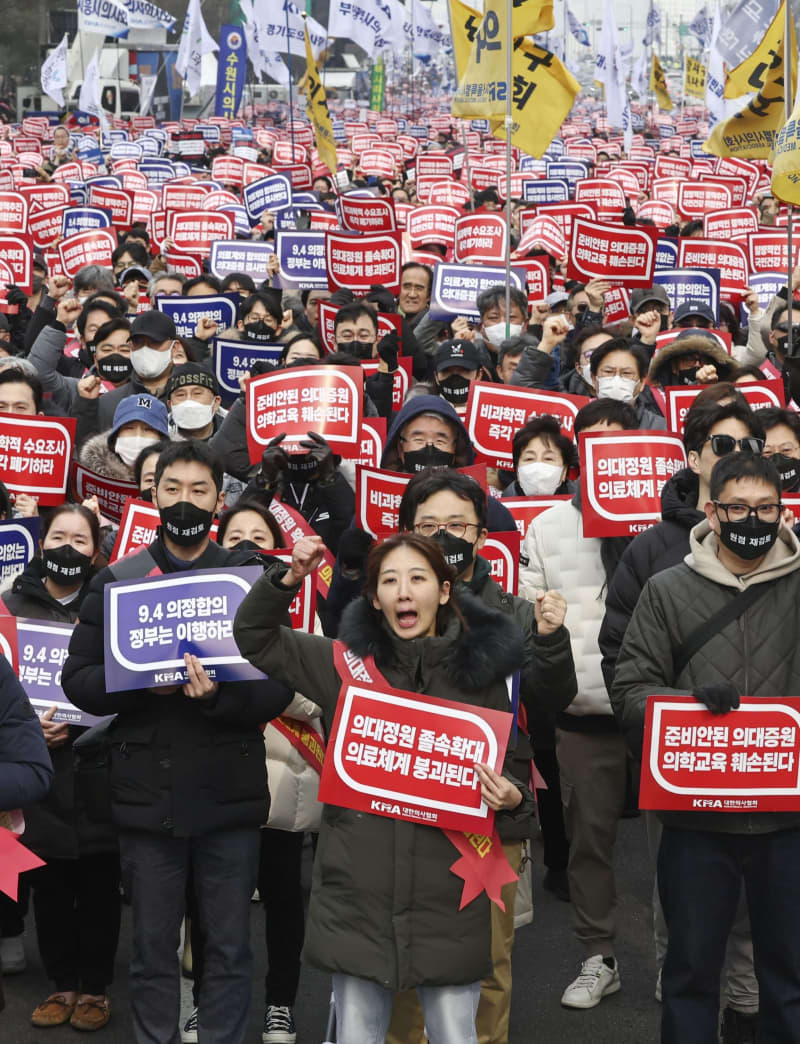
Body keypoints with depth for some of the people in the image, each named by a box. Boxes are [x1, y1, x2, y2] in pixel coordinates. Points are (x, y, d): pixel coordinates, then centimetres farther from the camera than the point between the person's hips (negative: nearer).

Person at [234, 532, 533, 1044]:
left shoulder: (480, 670, 0)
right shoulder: (349, 662, 1)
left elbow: (509, 769, 11)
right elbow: (255, 638, 8)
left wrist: (511, 799, -12)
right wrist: (289, 579, -9)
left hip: (448, 896, -1)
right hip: (358, 888, 1)